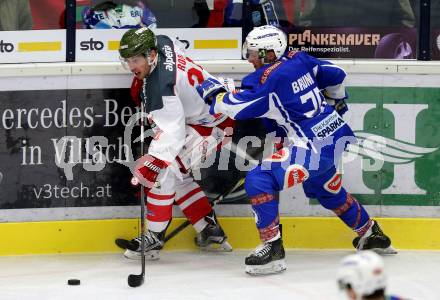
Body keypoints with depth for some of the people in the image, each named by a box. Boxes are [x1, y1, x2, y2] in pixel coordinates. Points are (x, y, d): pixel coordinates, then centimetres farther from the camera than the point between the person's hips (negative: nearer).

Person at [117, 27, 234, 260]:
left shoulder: (160, 87, -34)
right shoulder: (161, 43, -9)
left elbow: (171, 135, -40)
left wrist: (150, 169, -48)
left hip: (210, 124, -11)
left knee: (164, 169, -19)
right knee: (176, 175, 16)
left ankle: (154, 238, -14)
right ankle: (210, 230, 25)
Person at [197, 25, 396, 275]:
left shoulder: (272, 79, -16)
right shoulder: (300, 60, 6)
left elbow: (242, 107, -16)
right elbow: (336, 76, 16)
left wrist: (215, 95, 2)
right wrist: (336, 101, 36)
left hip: (313, 147, -9)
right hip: (335, 136, 9)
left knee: (259, 180, -14)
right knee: (329, 190, 33)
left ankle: (273, 248, -15)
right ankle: (371, 234, 51)